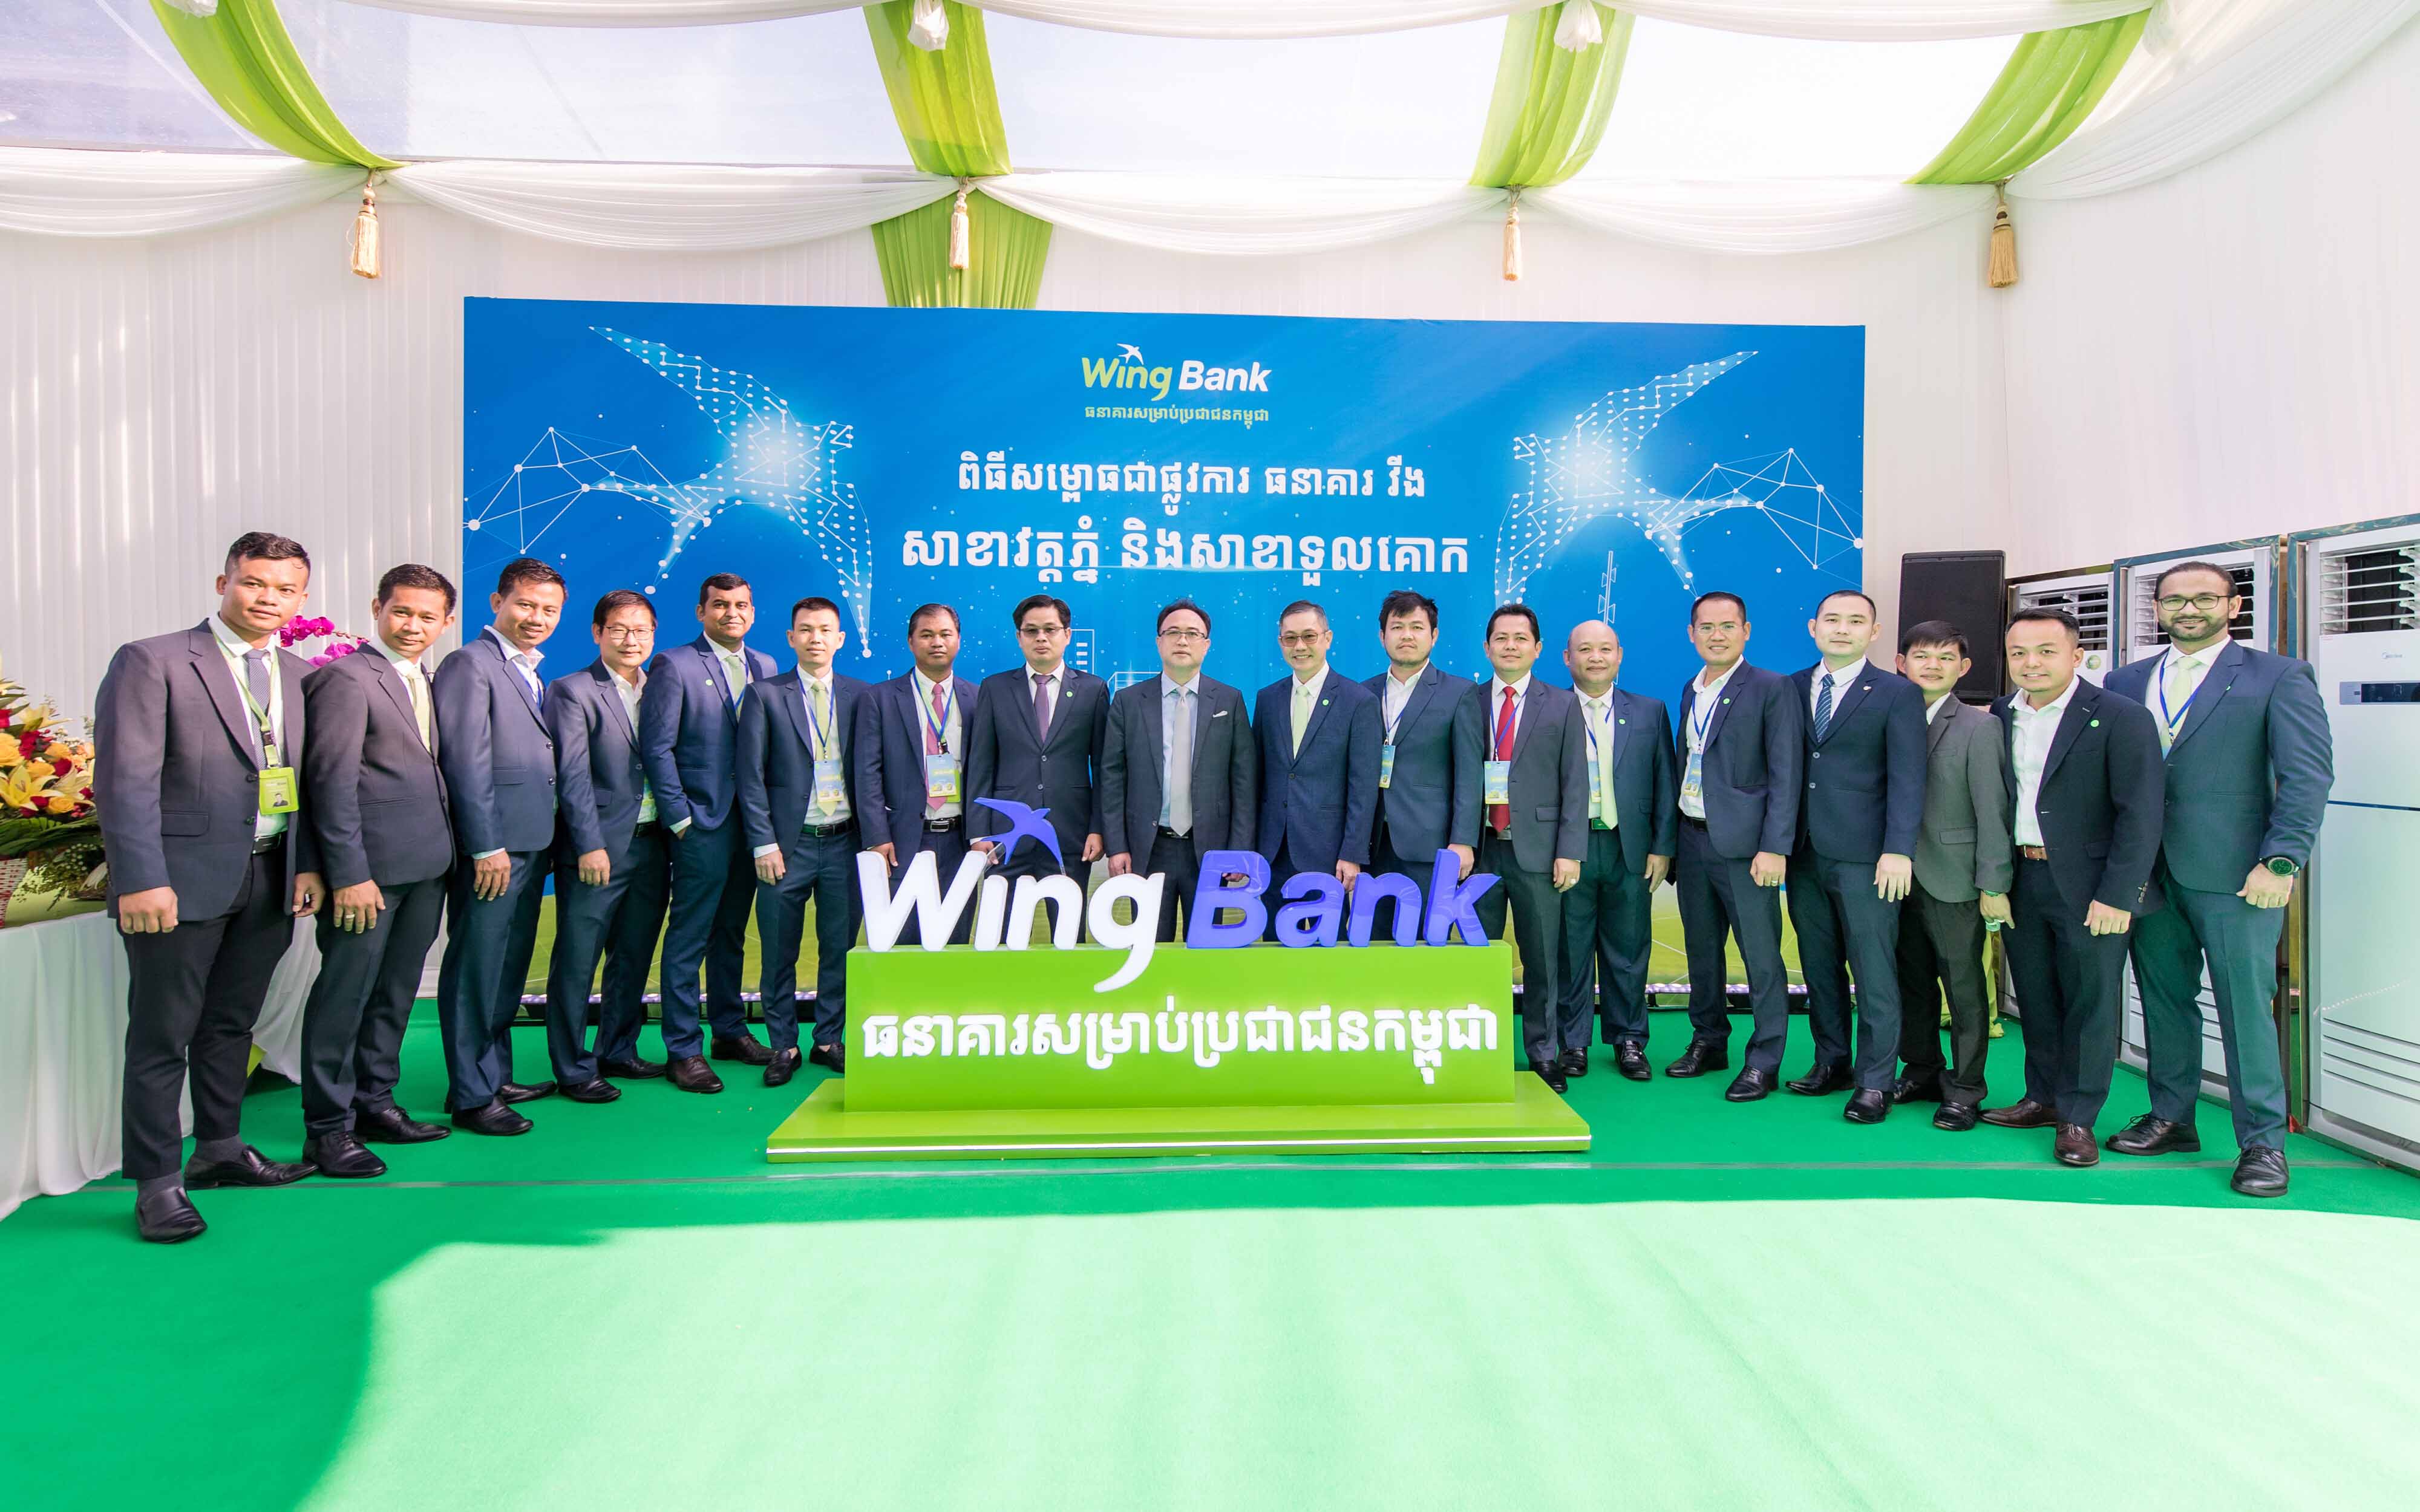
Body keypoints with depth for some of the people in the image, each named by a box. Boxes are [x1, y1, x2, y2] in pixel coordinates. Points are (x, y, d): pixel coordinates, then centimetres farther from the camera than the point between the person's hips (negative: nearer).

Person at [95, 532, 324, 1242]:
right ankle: (157, 1183, 13)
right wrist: (141, 879, -17)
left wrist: (310, 864, 4)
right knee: (162, 1034, 3)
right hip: (184, 879, -5)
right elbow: (126, 779, -11)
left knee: (232, 1023, 17)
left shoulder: (300, 676, 11)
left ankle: (219, 1149, 31)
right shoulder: (151, 662, -6)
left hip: (270, 881, 5)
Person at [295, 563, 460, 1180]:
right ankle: (328, 1127, 11)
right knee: (345, 994, 1)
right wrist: (350, 874, -17)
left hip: (425, 867, 8)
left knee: (395, 992, 15)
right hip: (371, 866, -8)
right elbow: (332, 782, -14)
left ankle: (375, 1104, 27)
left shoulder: (424, 683, 16)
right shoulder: (346, 678, -9)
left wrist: (446, 853, 8)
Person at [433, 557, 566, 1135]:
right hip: (493, 847, -9)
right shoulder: (471, 664, -9)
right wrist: (486, 847, -18)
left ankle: (496, 1077, 28)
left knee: (508, 970, 16)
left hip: (530, 843, 9)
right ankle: (471, 1097, 8)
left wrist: (541, 841, 10)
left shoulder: (531, 673, 17)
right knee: (475, 972, 0)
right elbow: (466, 762, -15)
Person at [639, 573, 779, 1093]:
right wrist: (680, 818, -10)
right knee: (689, 939, 0)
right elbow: (657, 748, -7)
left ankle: (730, 1031, 28)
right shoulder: (674, 665, -4)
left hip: (750, 824, 5)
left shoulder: (765, 668, 12)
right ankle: (683, 1050, 8)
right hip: (702, 824, -5)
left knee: (732, 934, 16)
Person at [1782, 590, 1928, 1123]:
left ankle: (1875, 1082, 10)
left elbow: (1907, 778, -8)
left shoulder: (1897, 694, -1)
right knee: (1819, 967, 12)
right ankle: (1832, 1061, 25)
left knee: (1874, 973, 0)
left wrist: (1898, 851, -16)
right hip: (1805, 854, 4)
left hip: (1863, 858, -4)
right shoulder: (1792, 689, 10)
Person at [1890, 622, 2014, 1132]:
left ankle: (1965, 1088, 14)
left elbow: (1993, 811, -9)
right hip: (1901, 876, 4)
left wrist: (1994, 885, -12)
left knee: (1964, 983, 3)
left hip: (1953, 879, -4)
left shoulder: (1979, 728, -5)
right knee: (1913, 979, 13)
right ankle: (1922, 1070, 28)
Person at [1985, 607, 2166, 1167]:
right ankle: (2043, 1098, 28)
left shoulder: (2121, 718, -9)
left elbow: (2141, 815, -12)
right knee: (2035, 999, 14)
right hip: (2021, 881, 5)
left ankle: (2077, 1116, 16)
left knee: (2090, 1001, 4)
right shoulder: (2001, 717, 6)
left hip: (2090, 886, -5)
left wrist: (2116, 895, -16)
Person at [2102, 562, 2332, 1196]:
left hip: (2234, 877, -4)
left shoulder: (2279, 678, 1)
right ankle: (2171, 1118, 24)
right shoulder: (2126, 682, 12)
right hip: (2147, 874, 4)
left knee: (2246, 1007, 0)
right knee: (2164, 1000, 12)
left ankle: (2262, 1141, 12)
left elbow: (2307, 776, -5)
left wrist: (2281, 863, -13)